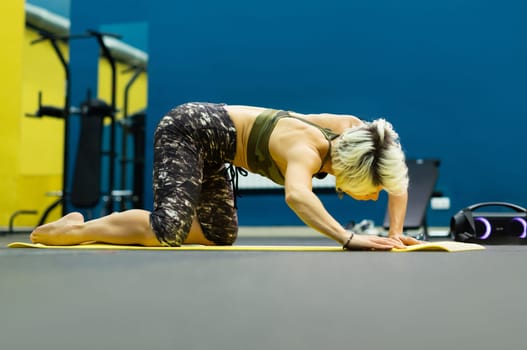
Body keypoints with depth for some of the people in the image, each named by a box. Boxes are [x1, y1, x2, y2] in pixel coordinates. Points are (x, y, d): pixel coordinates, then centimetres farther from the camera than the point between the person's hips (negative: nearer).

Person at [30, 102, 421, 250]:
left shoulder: (349, 130, -13)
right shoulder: (305, 151, -35)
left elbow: (399, 179, 0)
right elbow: (296, 195, -58)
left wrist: (396, 232, -11)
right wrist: (348, 238, -59)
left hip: (212, 146, 9)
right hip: (188, 130, -9)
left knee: (219, 236, 13)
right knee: (169, 228, -27)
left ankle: (106, 225, 20)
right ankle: (75, 228, -4)